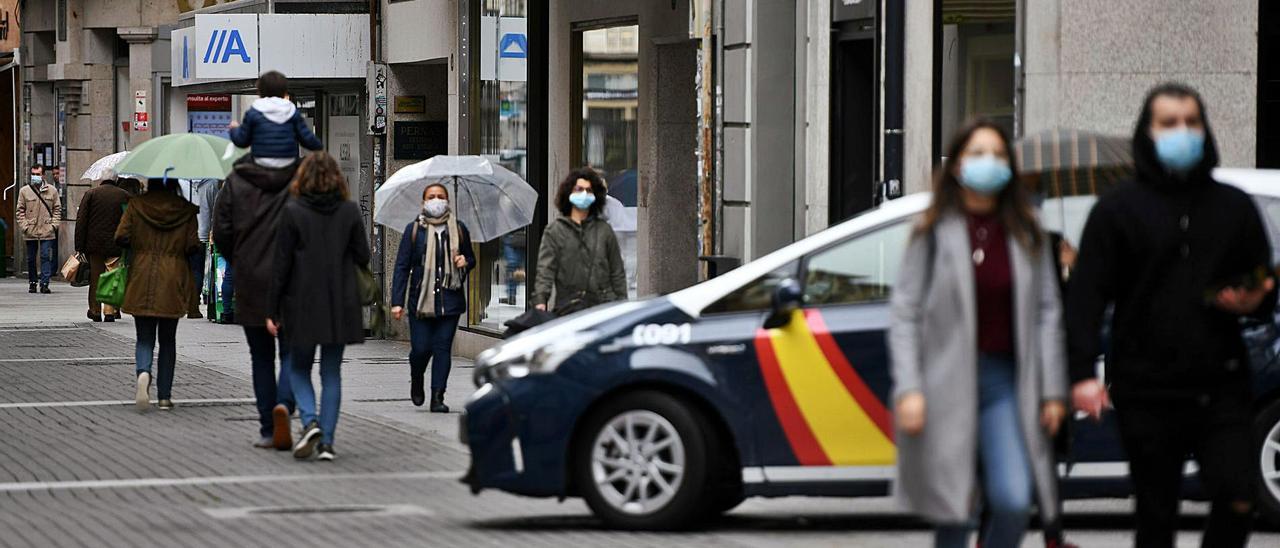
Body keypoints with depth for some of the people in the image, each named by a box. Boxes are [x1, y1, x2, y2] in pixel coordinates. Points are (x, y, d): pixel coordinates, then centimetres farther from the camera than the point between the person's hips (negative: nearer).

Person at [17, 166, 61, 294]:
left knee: (46, 257, -8)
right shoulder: (24, 191, 4)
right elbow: (20, 210, 6)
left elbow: (57, 209, 9)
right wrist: (24, 226, -5)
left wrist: (53, 224, -2)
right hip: (30, 232, 1)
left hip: (47, 231, -1)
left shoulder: (52, 190, 4)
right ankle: (32, 283, 20)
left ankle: (44, 283, -8)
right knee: (31, 258, 9)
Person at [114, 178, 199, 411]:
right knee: (168, 340, 12)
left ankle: (143, 372, -24)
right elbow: (192, 246, -6)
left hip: (141, 280, 0)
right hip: (172, 282, 0)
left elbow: (121, 237, -4)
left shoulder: (136, 205, -1)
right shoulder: (186, 210, -2)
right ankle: (164, 396, 11)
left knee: (145, 338, 7)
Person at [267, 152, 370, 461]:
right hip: (340, 307, 2)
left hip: (302, 305, -2)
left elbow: (281, 265, -5)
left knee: (299, 369, 13)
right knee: (332, 373, 9)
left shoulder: (292, 212, -7)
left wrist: (273, 311, 0)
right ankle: (327, 441, 3)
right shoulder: (350, 211, -1)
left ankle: (310, 421, -10)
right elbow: (363, 257, 1)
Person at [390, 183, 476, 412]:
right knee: (421, 348, -4)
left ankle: (438, 397, 1)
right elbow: (402, 266, 3)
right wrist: (397, 302, -3)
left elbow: (471, 259, 23)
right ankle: (416, 381, 28)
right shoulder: (414, 230, 4)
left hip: (450, 300, 1)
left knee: (443, 348, -3)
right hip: (420, 299, -1)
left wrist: (465, 261, -4)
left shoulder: (458, 229, 10)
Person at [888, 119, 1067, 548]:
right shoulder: (935, 234, 0)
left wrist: (1053, 390, 4)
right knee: (954, 513, 1)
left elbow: (1047, 313, 9)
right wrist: (908, 388, -11)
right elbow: (904, 313, -2)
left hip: (1005, 381, 2)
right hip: (946, 383, -2)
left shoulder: (1026, 235, 9)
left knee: (1015, 502, -13)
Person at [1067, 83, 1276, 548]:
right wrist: (1082, 373, -15)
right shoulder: (1118, 209, 4)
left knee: (1237, 500, -12)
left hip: (1220, 386, 2)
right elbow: (1085, 297, -3)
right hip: (1147, 392, -2)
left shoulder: (1234, 207, 13)